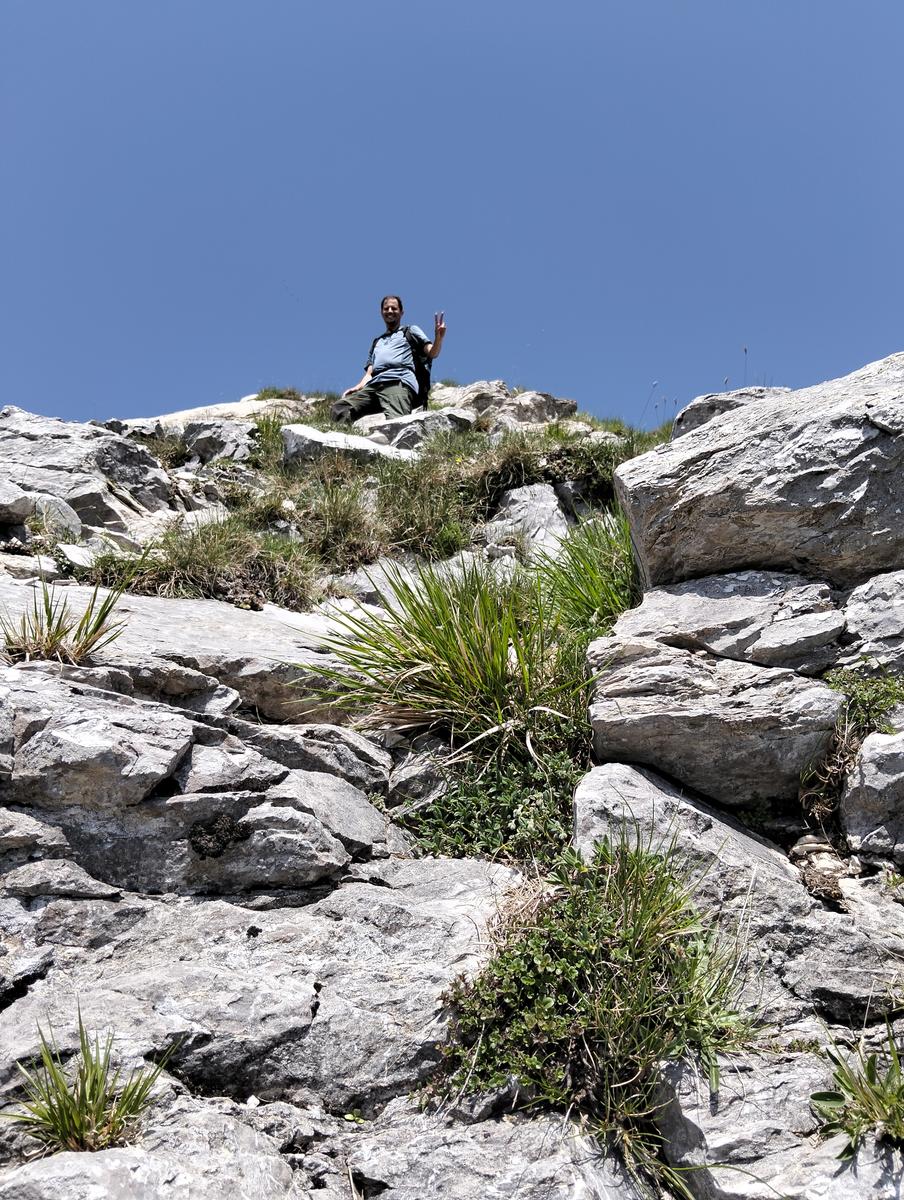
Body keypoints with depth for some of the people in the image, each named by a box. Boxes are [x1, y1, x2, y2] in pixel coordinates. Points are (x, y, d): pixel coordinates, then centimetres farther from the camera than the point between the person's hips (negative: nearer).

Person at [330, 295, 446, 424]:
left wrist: (438, 337, -9)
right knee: (338, 409, -25)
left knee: (394, 421, -39)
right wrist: (357, 388, 8)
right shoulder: (377, 342, 39)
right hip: (373, 385, 5)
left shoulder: (411, 331, 26)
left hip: (399, 383, -4)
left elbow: (432, 353, 13)